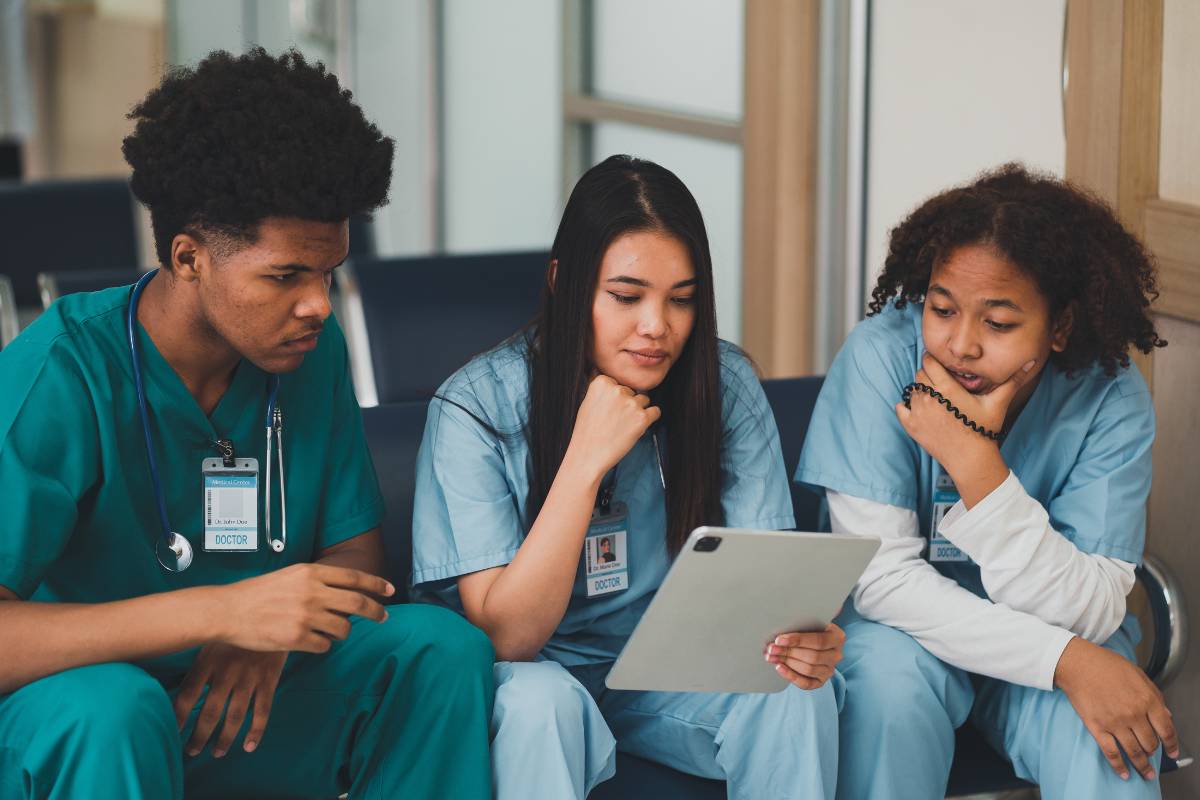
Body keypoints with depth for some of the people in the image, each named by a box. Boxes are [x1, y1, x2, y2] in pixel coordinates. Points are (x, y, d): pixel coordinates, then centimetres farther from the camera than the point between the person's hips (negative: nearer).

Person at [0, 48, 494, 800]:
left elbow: (357, 546, 5)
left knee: (447, 647, -14)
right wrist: (223, 610, -37)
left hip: (243, 695, 6)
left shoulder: (312, 350, -2)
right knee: (110, 706, -38)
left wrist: (272, 632, -19)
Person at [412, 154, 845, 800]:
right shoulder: (475, 407, -17)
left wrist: (795, 632, -33)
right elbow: (505, 637, -20)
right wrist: (588, 458, -28)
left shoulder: (727, 387, -8)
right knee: (540, 697, -35)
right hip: (540, 671, -3)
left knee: (798, 691, -25)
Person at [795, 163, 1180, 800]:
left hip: (1053, 636, 1)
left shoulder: (1112, 401, -17)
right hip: (909, 626, 0)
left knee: (1110, 730, -29)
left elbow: (1090, 614, -24)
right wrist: (1065, 660, -31)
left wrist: (974, 460, -36)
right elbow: (882, 575, -22)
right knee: (887, 666, -33)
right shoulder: (880, 356, -21)